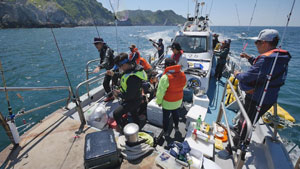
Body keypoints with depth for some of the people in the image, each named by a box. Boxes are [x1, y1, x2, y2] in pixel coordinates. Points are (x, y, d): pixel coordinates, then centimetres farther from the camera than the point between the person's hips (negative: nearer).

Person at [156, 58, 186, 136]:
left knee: (166, 116, 17)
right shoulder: (182, 75, -12)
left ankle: (165, 131, 36)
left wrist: (159, 101, -8)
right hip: (178, 101, 5)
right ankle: (176, 127, 51)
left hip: (167, 103, -5)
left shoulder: (165, 77, -30)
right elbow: (183, 86, 6)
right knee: (176, 113, 29)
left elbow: (160, 92, -23)